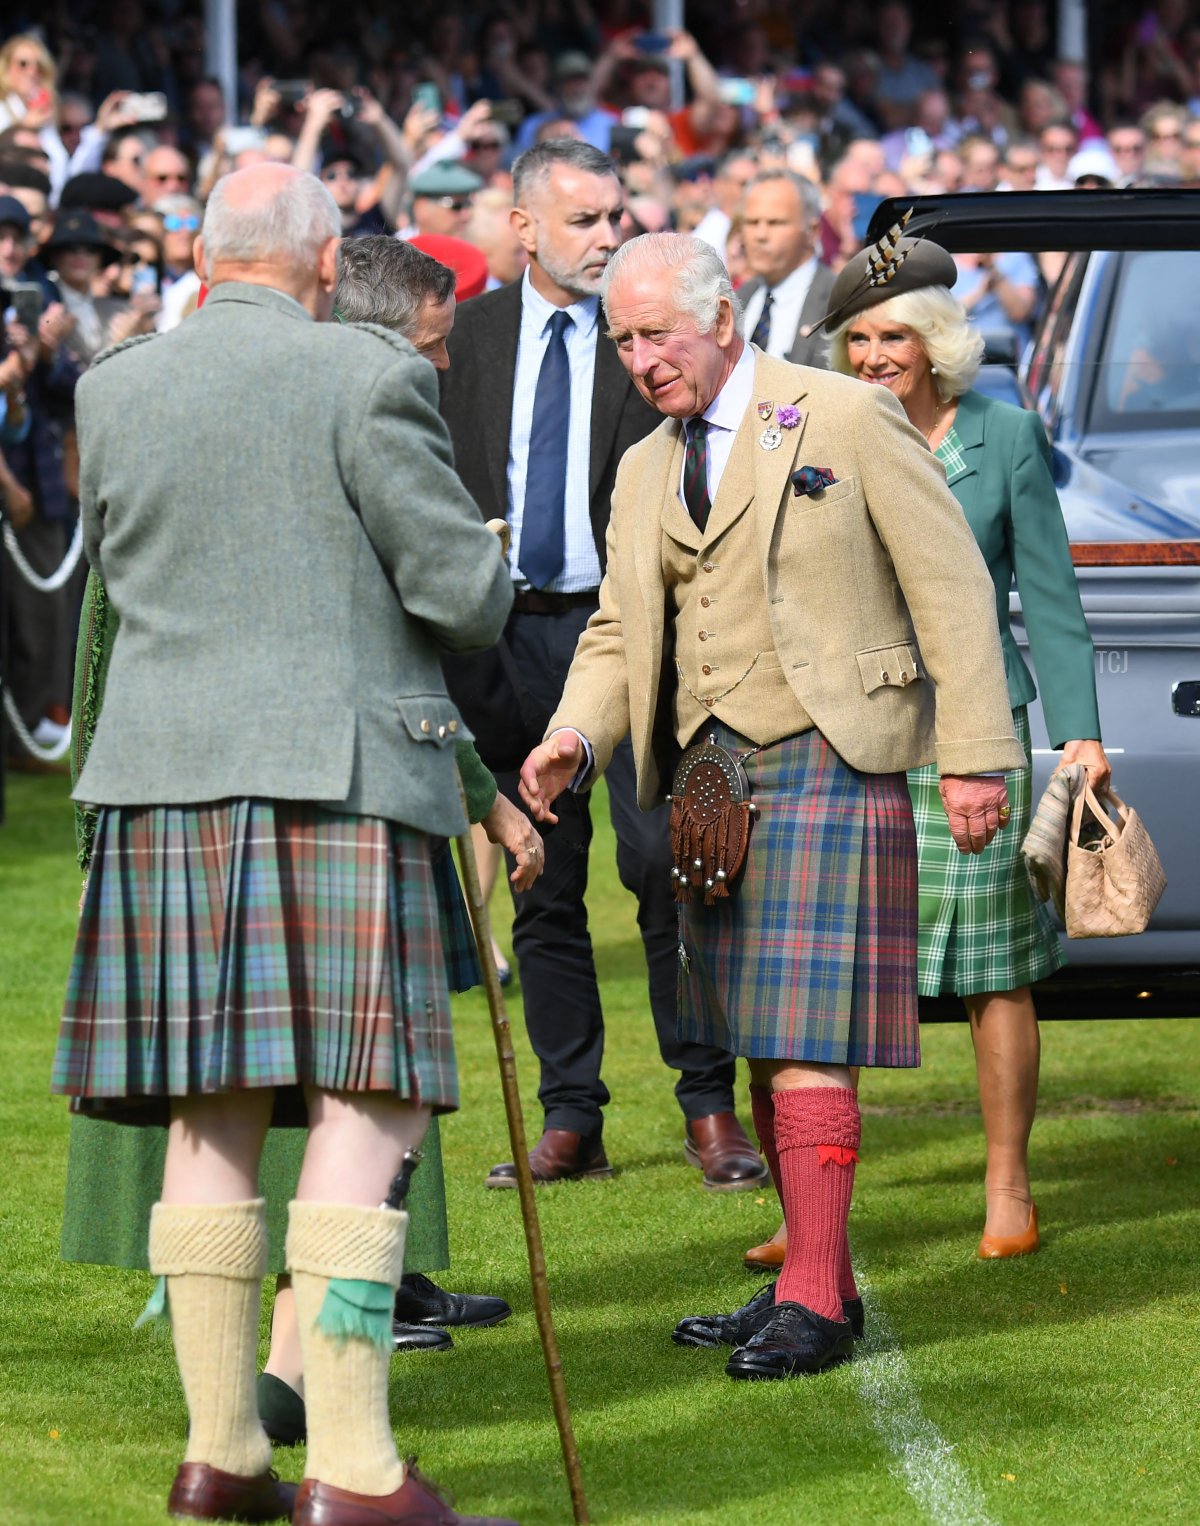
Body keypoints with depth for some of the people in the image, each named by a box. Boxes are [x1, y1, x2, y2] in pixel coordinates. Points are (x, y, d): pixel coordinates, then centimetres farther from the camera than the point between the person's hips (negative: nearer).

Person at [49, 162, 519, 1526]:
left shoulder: (113, 390, 7)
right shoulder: (365, 377, -7)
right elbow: (465, 591, -7)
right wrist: (474, 593, 16)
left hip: (162, 779, 5)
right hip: (334, 772, -5)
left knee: (211, 1120, 12)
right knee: (363, 1108, -5)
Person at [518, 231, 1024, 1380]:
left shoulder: (848, 420, -4)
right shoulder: (645, 474, 15)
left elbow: (950, 589, -4)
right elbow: (618, 634, 17)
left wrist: (972, 757, -10)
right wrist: (573, 738, -4)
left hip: (823, 758, -7)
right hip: (709, 771, 7)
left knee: (805, 1037, -11)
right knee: (759, 1037, 7)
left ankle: (812, 1305, -10)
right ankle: (818, 1278, 14)